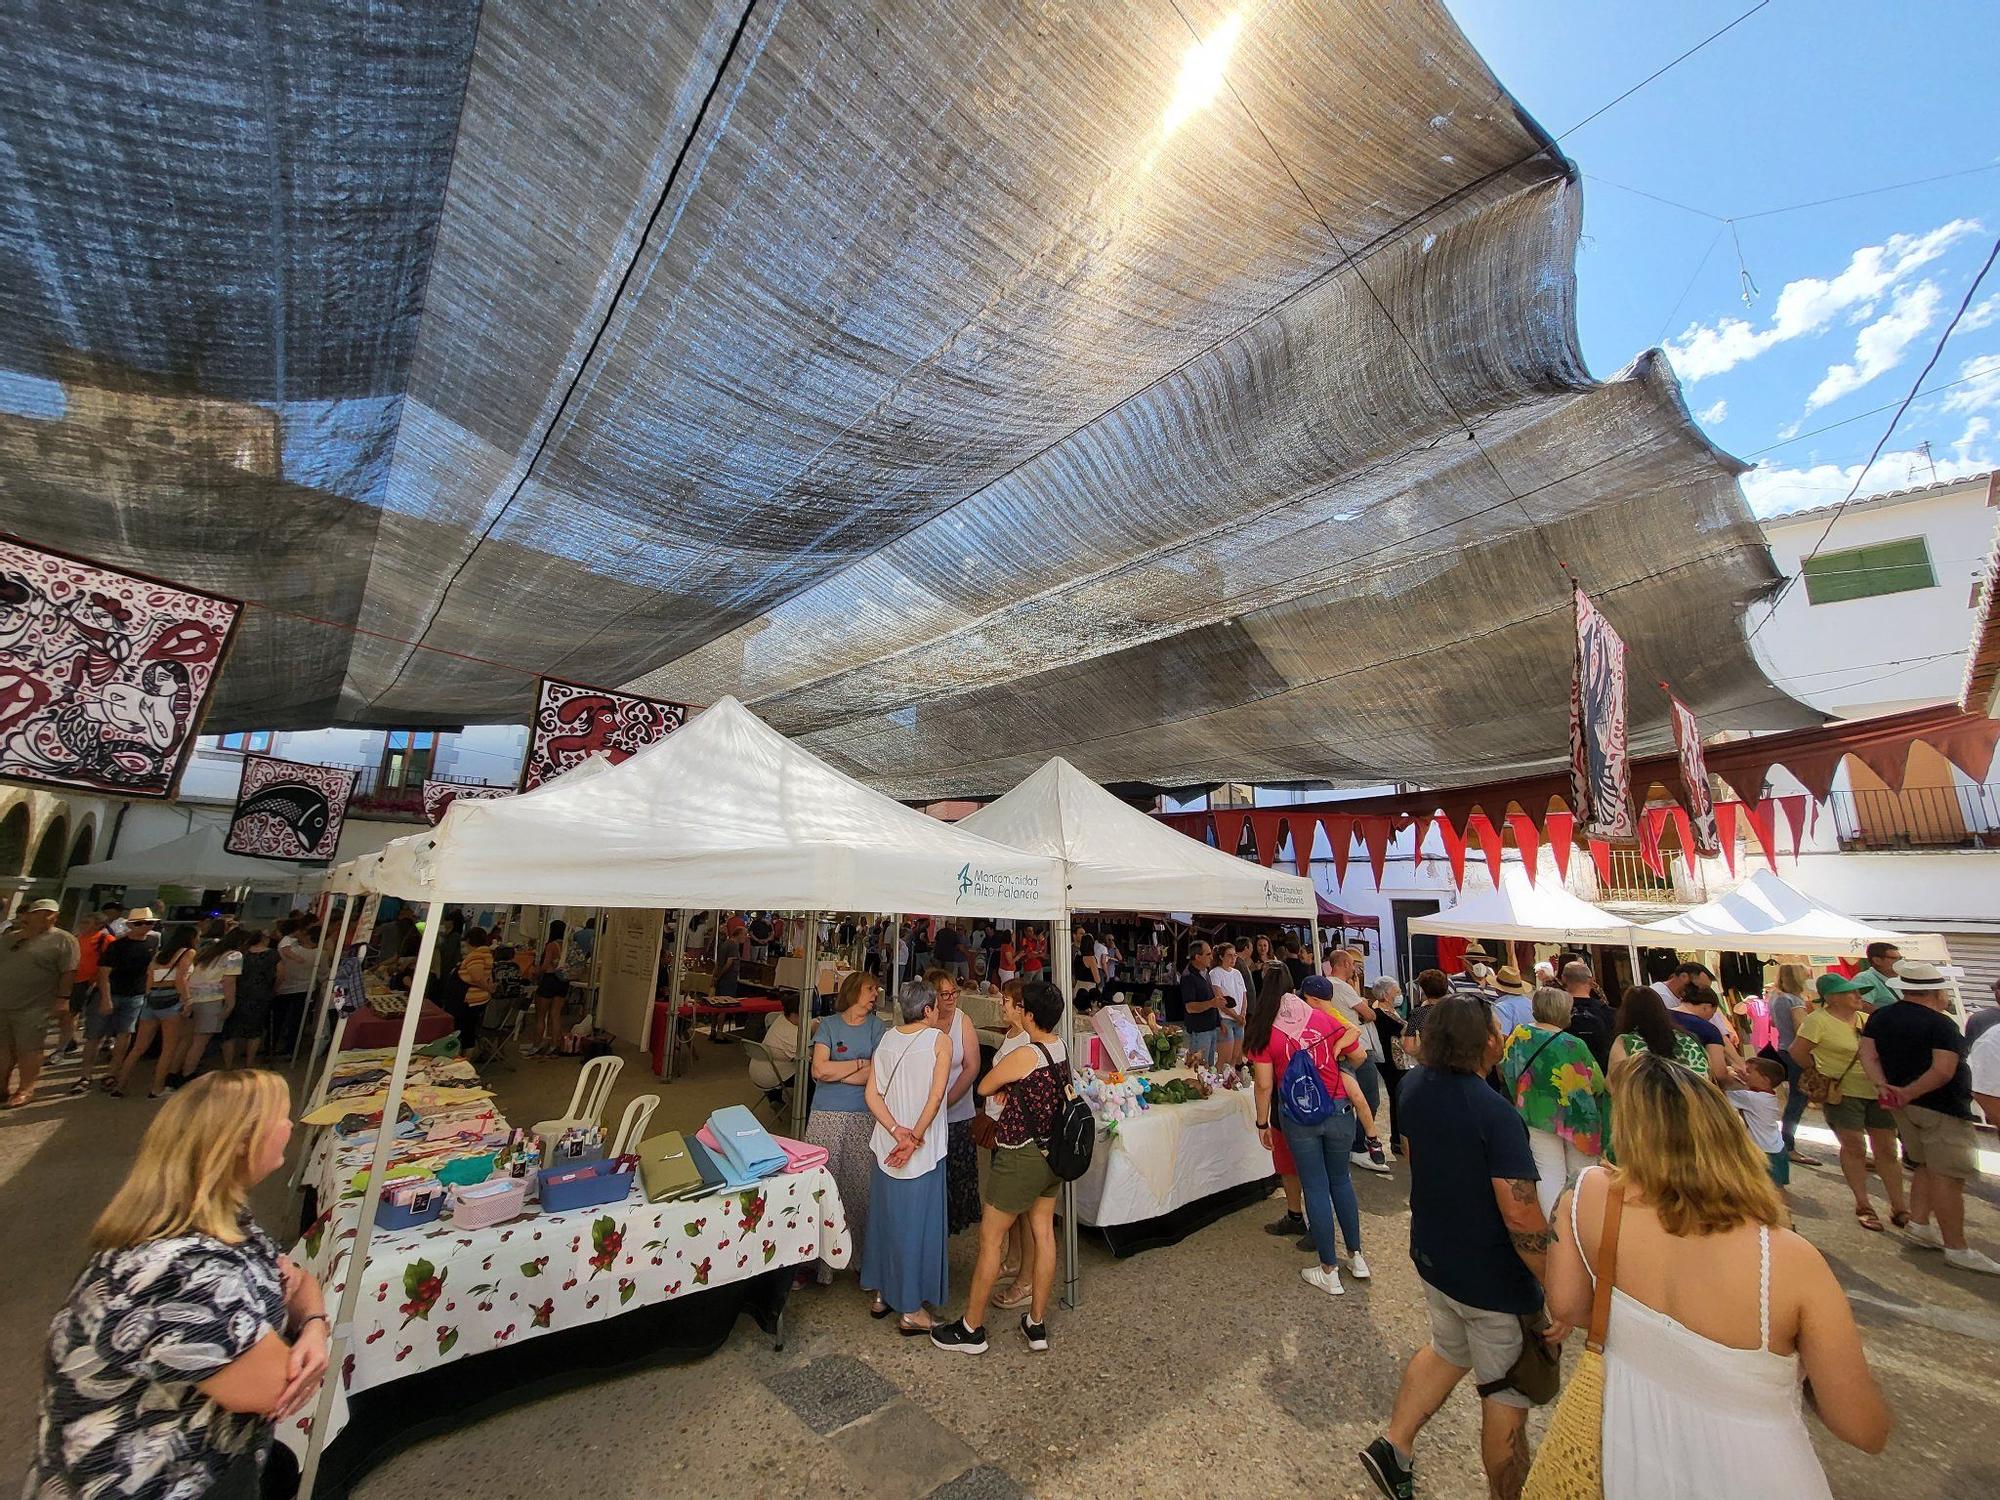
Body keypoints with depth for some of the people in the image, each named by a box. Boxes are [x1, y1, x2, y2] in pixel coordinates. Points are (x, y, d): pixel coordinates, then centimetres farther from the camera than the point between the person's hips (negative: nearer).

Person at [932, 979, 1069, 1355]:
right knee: (1043, 1233, 17)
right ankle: (1037, 1324, 31)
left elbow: (984, 1087, -13)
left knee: (991, 1238, 8)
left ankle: (972, 1329, 22)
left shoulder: (1024, 1055, -27)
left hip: (1021, 1157, -8)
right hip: (1052, 1153, 8)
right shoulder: (1061, 1048, -3)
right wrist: (1010, 1088, -4)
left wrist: (1002, 1084, 4)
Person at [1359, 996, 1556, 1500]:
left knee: (1449, 1350, 29)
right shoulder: (1495, 1114, -30)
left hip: (1432, 1257, 6)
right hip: (1493, 1280, -6)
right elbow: (1521, 1218, -30)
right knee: (1507, 1397, 18)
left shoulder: (1415, 1085, -9)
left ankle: (1393, 1445, 32)